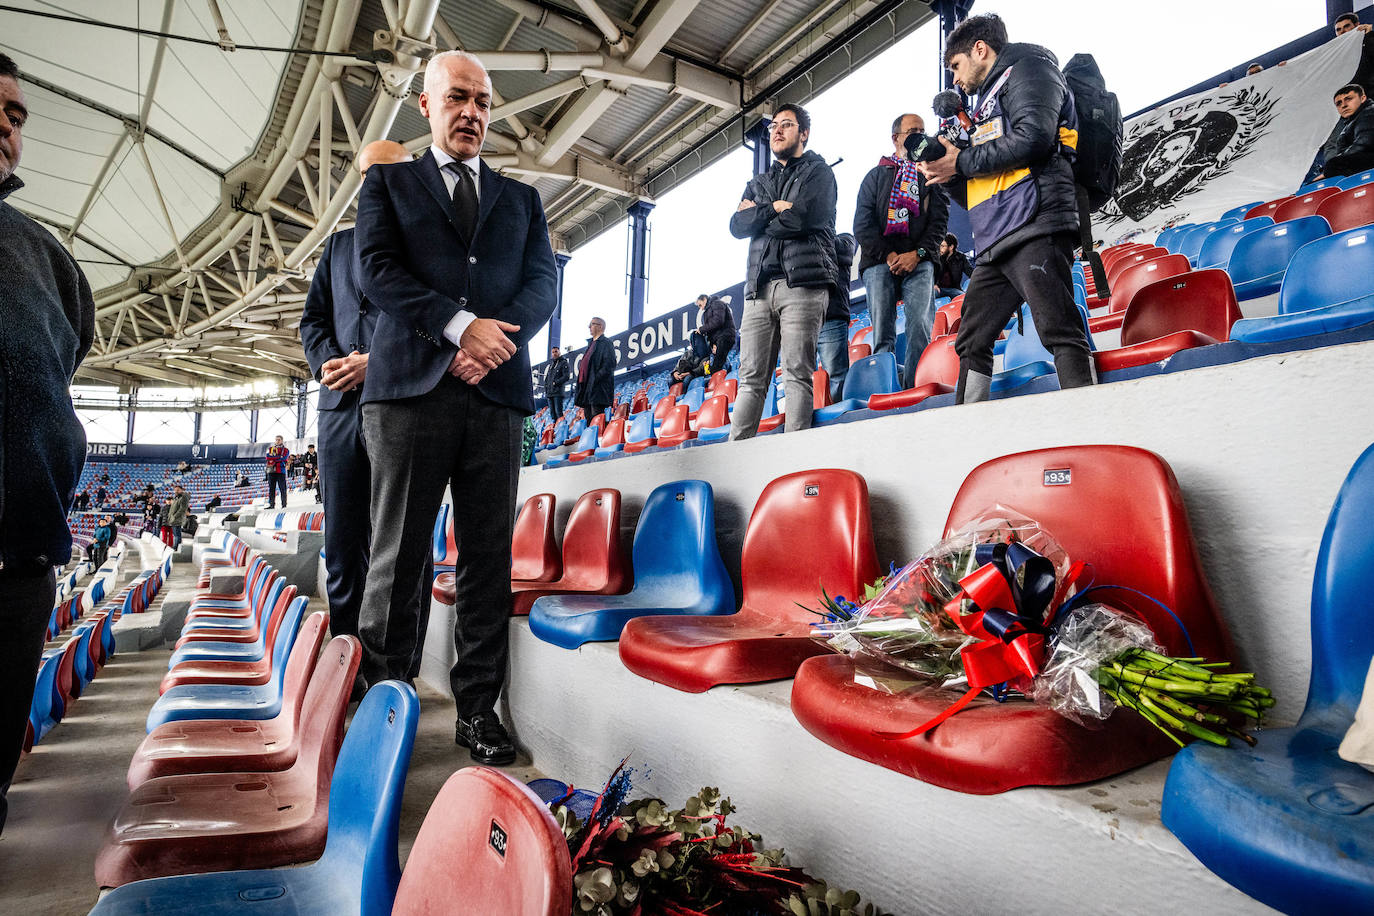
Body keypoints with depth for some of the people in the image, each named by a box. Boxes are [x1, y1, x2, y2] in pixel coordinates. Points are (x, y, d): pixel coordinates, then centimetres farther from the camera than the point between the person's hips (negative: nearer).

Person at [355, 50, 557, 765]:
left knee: (488, 558, 2)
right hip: (411, 388, -2)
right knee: (397, 558, 1)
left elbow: (542, 283, 10)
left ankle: (478, 709, 11)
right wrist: (461, 324, -12)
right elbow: (378, 270, 1)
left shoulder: (521, 199, 24)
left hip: (496, 391, 2)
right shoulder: (388, 183, 18)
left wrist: (499, 335, -9)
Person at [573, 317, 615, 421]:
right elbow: (582, 363, 30)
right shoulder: (591, 343, 22)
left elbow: (609, 365, -15)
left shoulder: (606, 343, -4)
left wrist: (595, 378, -19)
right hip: (586, 388, 9)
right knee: (588, 420, 8)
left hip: (598, 389, -9)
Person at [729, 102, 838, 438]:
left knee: (797, 374, -12)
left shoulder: (818, 171, 13)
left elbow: (803, 216, -6)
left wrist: (757, 215, 7)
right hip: (759, 286, 5)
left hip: (802, 281, -4)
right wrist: (775, 208, -2)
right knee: (751, 378, -3)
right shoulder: (757, 183, 29)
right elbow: (737, 226, 11)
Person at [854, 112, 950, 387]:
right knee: (882, 333, -8)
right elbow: (862, 224, 7)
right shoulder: (877, 175, 19)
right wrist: (888, 255, -6)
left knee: (921, 328, -15)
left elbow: (940, 220, 10)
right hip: (880, 261, 0)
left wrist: (918, 253, -8)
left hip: (919, 262, 0)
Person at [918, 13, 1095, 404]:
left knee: (1059, 331, -17)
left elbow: (1032, 138, -13)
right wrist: (948, 177, 12)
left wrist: (961, 162, -4)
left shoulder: (1027, 68, 9)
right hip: (995, 244, 9)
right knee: (971, 343, 5)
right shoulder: (989, 102, 33)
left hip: (1034, 228, -9)